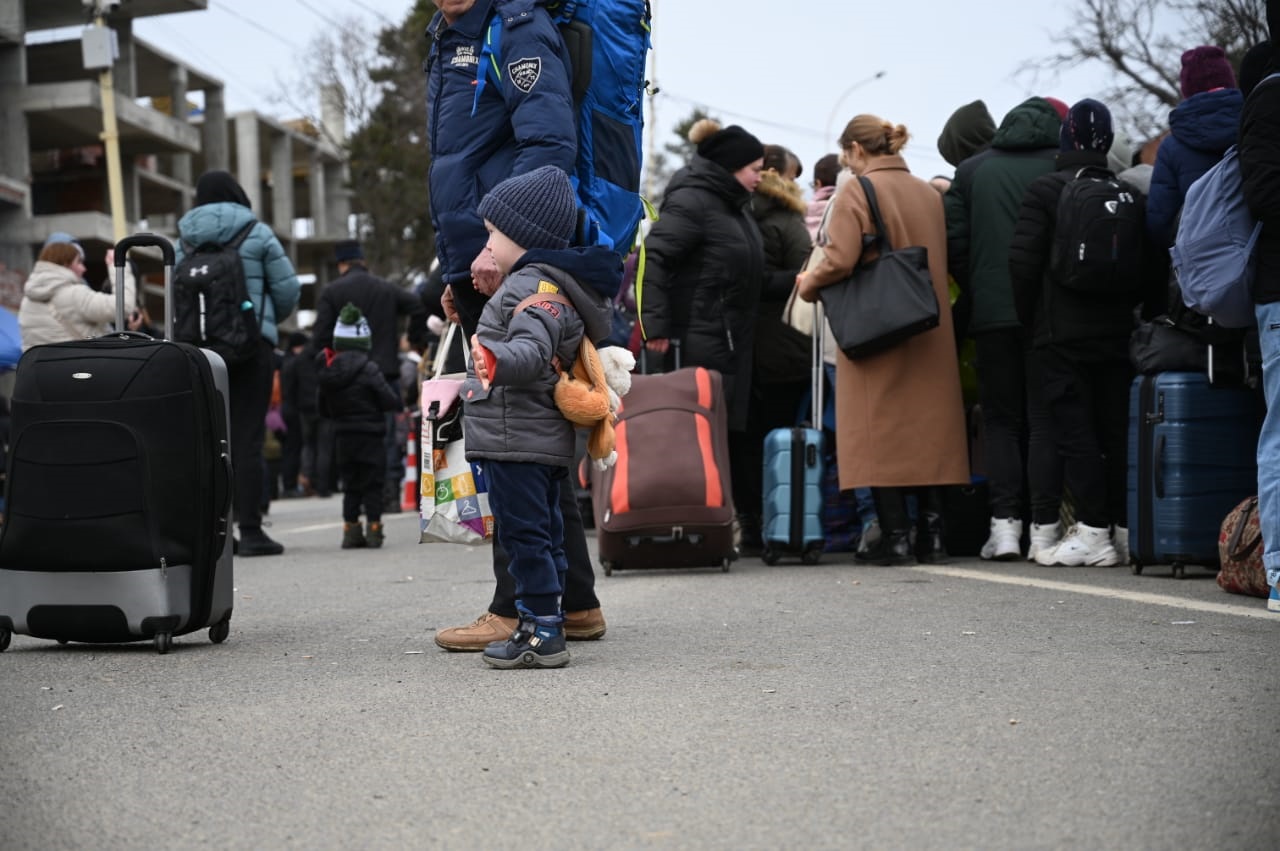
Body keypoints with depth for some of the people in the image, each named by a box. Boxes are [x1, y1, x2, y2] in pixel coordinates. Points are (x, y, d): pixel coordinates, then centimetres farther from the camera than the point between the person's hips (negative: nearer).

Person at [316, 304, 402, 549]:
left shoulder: (327, 370, 3)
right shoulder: (368, 369, -15)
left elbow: (323, 409, 10)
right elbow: (392, 402, -14)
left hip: (343, 437, 5)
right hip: (369, 436, -5)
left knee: (350, 484, 12)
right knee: (372, 483, 2)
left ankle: (351, 529, 10)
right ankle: (373, 528, 0)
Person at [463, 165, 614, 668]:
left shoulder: (535, 288, -15)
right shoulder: (536, 283, 19)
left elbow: (533, 348, -33)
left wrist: (498, 359, -52)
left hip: (517, 441, -11)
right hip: (543, 440, 11)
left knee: (524, 534, -8)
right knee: (541, 536, 14)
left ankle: (543, 631, -6)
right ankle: (541, 627, 21)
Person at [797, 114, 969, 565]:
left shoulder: (857, 191, -8)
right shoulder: (930, 193, 12)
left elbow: (840, 259, -17)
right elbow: (945, 260, 16)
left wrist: (809, 283, 0)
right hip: (929, 334, 6)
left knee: (881, 428, -2)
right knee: (928, 425, 9)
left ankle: (895, 536, -4)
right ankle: (931, 534, 11)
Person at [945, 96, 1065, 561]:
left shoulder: (972, 169, 9)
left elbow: (954, 241, 3)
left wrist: (977, 297, 11)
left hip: (991, 313, 2)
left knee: (1001, 419, 8)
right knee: (1046, 418, 3)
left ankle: (1005, 523, -1)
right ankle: (1044, 527, 0)